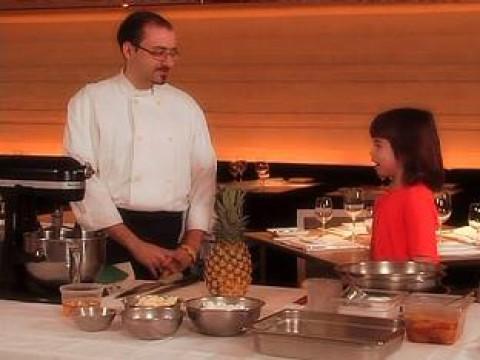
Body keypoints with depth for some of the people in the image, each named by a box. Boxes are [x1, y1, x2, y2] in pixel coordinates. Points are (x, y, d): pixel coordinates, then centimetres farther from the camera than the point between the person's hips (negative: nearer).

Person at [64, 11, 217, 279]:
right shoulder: (89, 102, -1)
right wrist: (135, 244, -14)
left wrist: (191, 247, -4)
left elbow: (204, 176, 9)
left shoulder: (186, 106, 11)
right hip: (112, 233, -3)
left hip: (174, 238, 3)